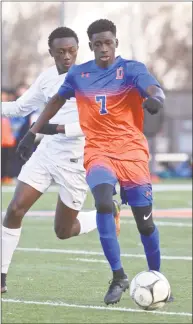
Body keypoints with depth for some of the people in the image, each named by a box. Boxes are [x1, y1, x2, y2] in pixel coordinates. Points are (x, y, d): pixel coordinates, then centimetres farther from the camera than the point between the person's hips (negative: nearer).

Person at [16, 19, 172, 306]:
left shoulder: (132, 69, -5)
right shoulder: (78, 74, 6)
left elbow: (154, 90, -24)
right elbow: (57, 101, 23)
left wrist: (154, 99, -49)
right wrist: (33, 132, 23)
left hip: (132, 152, -1)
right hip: (97, 151, 1)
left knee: (144, 220, 0)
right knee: (104, 204, -26)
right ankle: (119, 277, -18)